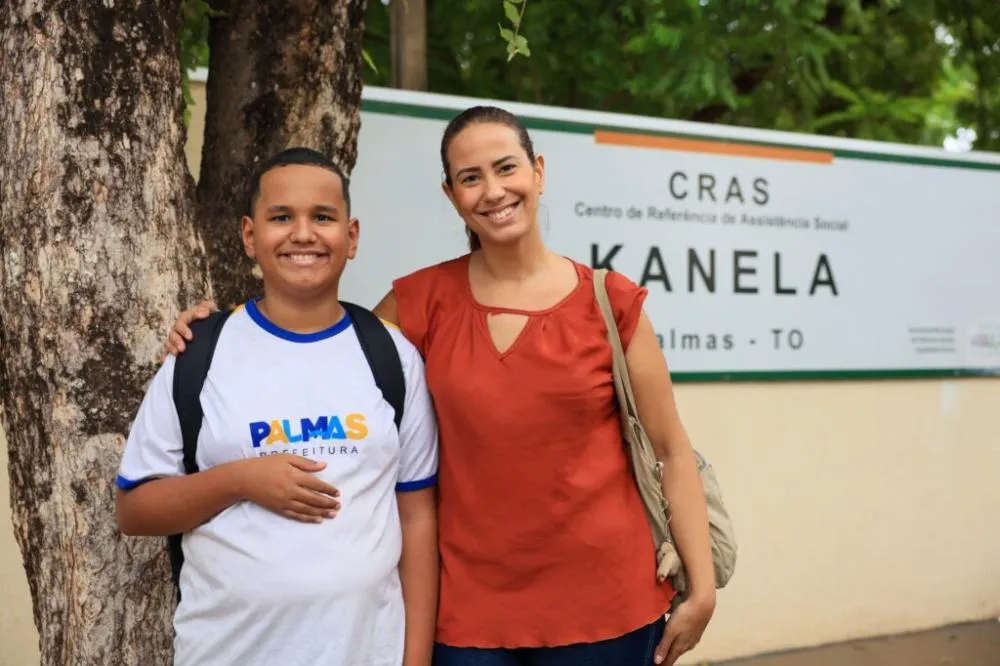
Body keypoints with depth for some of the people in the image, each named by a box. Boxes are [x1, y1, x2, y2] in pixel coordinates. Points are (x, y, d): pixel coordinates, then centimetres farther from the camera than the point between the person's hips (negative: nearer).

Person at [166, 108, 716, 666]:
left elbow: (672, 451, 1)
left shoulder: (609, 302, -3)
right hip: (470, 604, 1)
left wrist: (702, 589, -3)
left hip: (603, 599, 0)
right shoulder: (425, 301, -1)